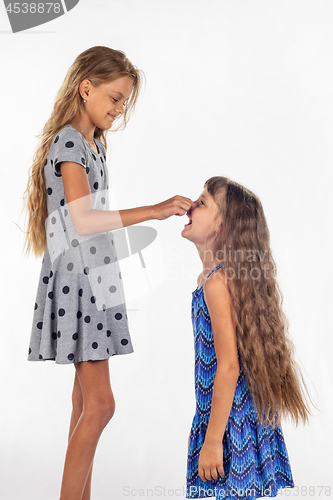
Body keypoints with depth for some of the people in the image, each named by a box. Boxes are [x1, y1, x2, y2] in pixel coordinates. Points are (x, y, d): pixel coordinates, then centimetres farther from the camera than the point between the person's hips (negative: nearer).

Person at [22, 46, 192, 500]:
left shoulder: (94, 142, 16)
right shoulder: (68, 143, -13)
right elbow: (83, 220, -24)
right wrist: (154, 211, -24)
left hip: (95, 276, 9)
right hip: (76, 278, -9)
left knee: (87, 401, 11)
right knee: (99, 403, -9)